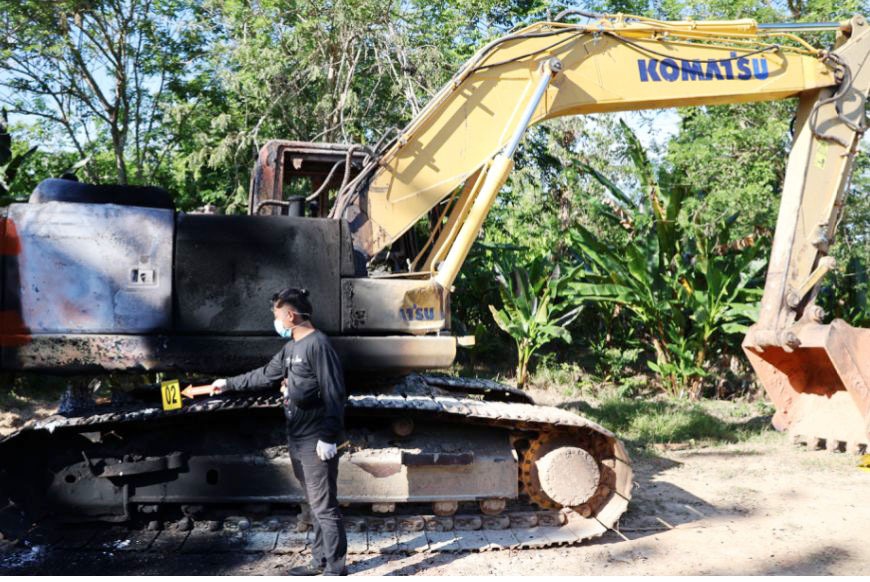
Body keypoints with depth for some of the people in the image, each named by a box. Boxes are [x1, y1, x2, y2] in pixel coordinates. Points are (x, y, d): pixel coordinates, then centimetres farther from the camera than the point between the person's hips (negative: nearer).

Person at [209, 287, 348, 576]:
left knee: (324, 506, -3)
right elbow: (265, 375, 28)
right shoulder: (290, 348, 14)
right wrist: (228, 383, 34)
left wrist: (328, 438, -21)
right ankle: (320, 560, 26)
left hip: (316, 442, -9)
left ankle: (336, 567, 6)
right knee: (315, 505, 16)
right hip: (297, 439, 9)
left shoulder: (318, 344, -16)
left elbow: (333, 394, -20)